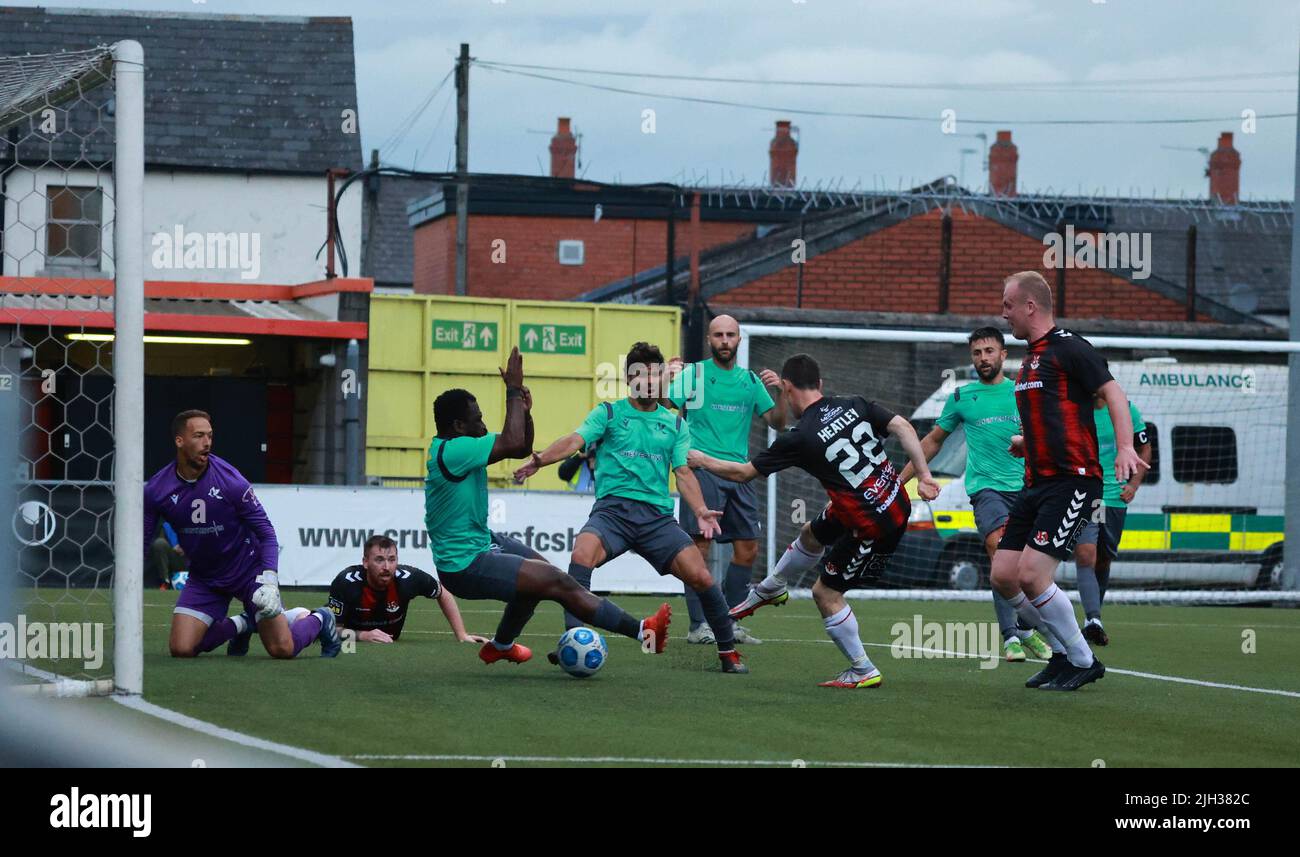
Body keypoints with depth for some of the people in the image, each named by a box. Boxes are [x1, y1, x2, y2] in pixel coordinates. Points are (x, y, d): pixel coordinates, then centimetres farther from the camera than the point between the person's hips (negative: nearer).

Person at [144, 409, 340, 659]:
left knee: (282, 649, -11)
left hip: (249, 570, -3)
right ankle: (240, 626, 16)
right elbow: (140, 542, -2)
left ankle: (320, 621, 25)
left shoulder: (230, 481, -20)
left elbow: (266, 532, -14)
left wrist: (269, 580, -26)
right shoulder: (154, 491, -13)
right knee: (181, 649, -13)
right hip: (204, 578, 3)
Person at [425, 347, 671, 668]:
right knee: (559, 584, -13)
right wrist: (514, 390, -21)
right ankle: (642, 631, -11)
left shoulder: (451, 447, 6)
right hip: (465, 566, -11)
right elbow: (513, 443, -30)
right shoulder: (452, 451, -25)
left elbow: (522, 448, 9)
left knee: (542, 573, 28)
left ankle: (500, 646, 43)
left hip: (479, 543, 11)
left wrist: (523, 410, -9)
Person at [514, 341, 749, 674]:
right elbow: (575, 440, -5)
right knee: (582, 555, -33)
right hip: (612, 509, -2)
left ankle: (728, 650, 8)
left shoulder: (675, 424, 18)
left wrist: (700, 511, -6)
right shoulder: (608, 413, 11)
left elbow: (683, 473, 12)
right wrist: (540, 459, -25)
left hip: (657, 515, 2)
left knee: (701, 577, -12)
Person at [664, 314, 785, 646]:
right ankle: (699, 625, -8)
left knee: (747, 549, 4)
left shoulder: (750, 380, 16)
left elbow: (777, 423, 14)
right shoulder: (693, 373, 3)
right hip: (701, 467, -5)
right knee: (700, 545, -11)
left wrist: (778, 393, -4)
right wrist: (667, 380, -23)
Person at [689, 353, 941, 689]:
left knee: (826, 592, 8)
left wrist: (703, 460, 10)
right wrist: (923, 475, -7)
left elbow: (744, 473, -6)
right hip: (898, 501, 8)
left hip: (875, 528, -8)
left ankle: (864, 671, 14)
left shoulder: (799, 438, -16)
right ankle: (770, 589, 53)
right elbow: (903, 427, -10)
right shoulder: (855, 405, -2)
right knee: (811, 534, 29)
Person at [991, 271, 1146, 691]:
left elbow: (1114, 393, -17)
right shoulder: (1030, 358, 20)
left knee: (1032, 575, -16)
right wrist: (1024, 443, 14)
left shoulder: (1068, 348, -9)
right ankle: (1064, 652, 17)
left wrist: (1125, 447, -30)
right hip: (1037, 482, 9)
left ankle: (1083, 661, 0)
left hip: (1072, 480, -9)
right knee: (1003, 575, 3)